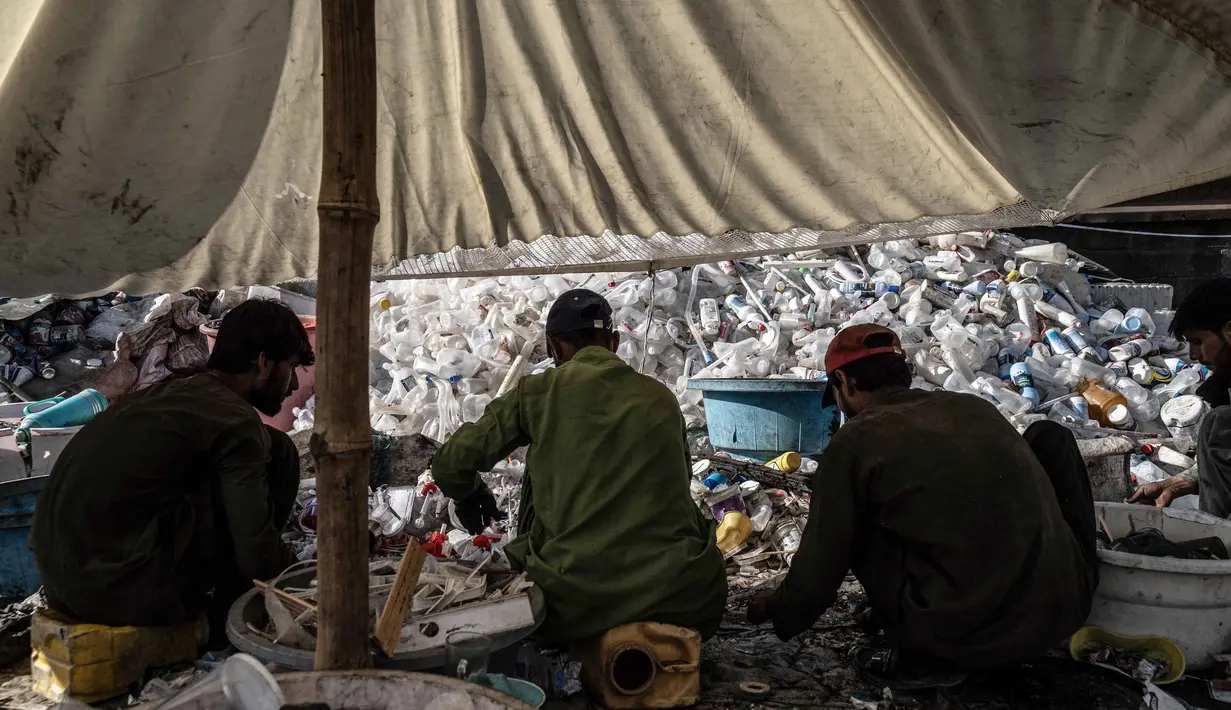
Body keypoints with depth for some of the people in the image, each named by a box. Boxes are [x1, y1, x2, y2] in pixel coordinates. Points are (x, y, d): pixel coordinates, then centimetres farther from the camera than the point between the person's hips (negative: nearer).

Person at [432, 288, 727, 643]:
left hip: (575, 602, -2)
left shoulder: (538, 393, 2)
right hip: (682, 596, 2)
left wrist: (468, 495, 30)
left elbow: (450, 464, 6)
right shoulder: (662, 397, 9)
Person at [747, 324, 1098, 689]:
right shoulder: (976, 406, 13)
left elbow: (821, 562, 4)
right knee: (1049, 436, 21)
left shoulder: (854, 443, -3)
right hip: (1070, 603, 6)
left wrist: (778, 612, 26)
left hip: (974, 631, -5)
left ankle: (927, 656, 10)